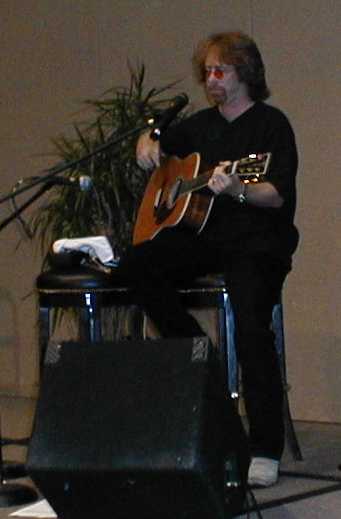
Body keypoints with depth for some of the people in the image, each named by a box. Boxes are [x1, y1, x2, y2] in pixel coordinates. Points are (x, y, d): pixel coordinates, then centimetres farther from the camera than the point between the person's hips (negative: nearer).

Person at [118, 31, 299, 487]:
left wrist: (237, 190, -35)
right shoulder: (201, 125, 16)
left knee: (251, 325, -29)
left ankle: (266, 451, -25)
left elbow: (279, 195, -15)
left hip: (257, 242, -6)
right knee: (136, 265, -21)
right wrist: (147, 145, 9)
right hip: (204, 235, 6)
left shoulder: (271, 124, -3)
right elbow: (158, 144, 34)